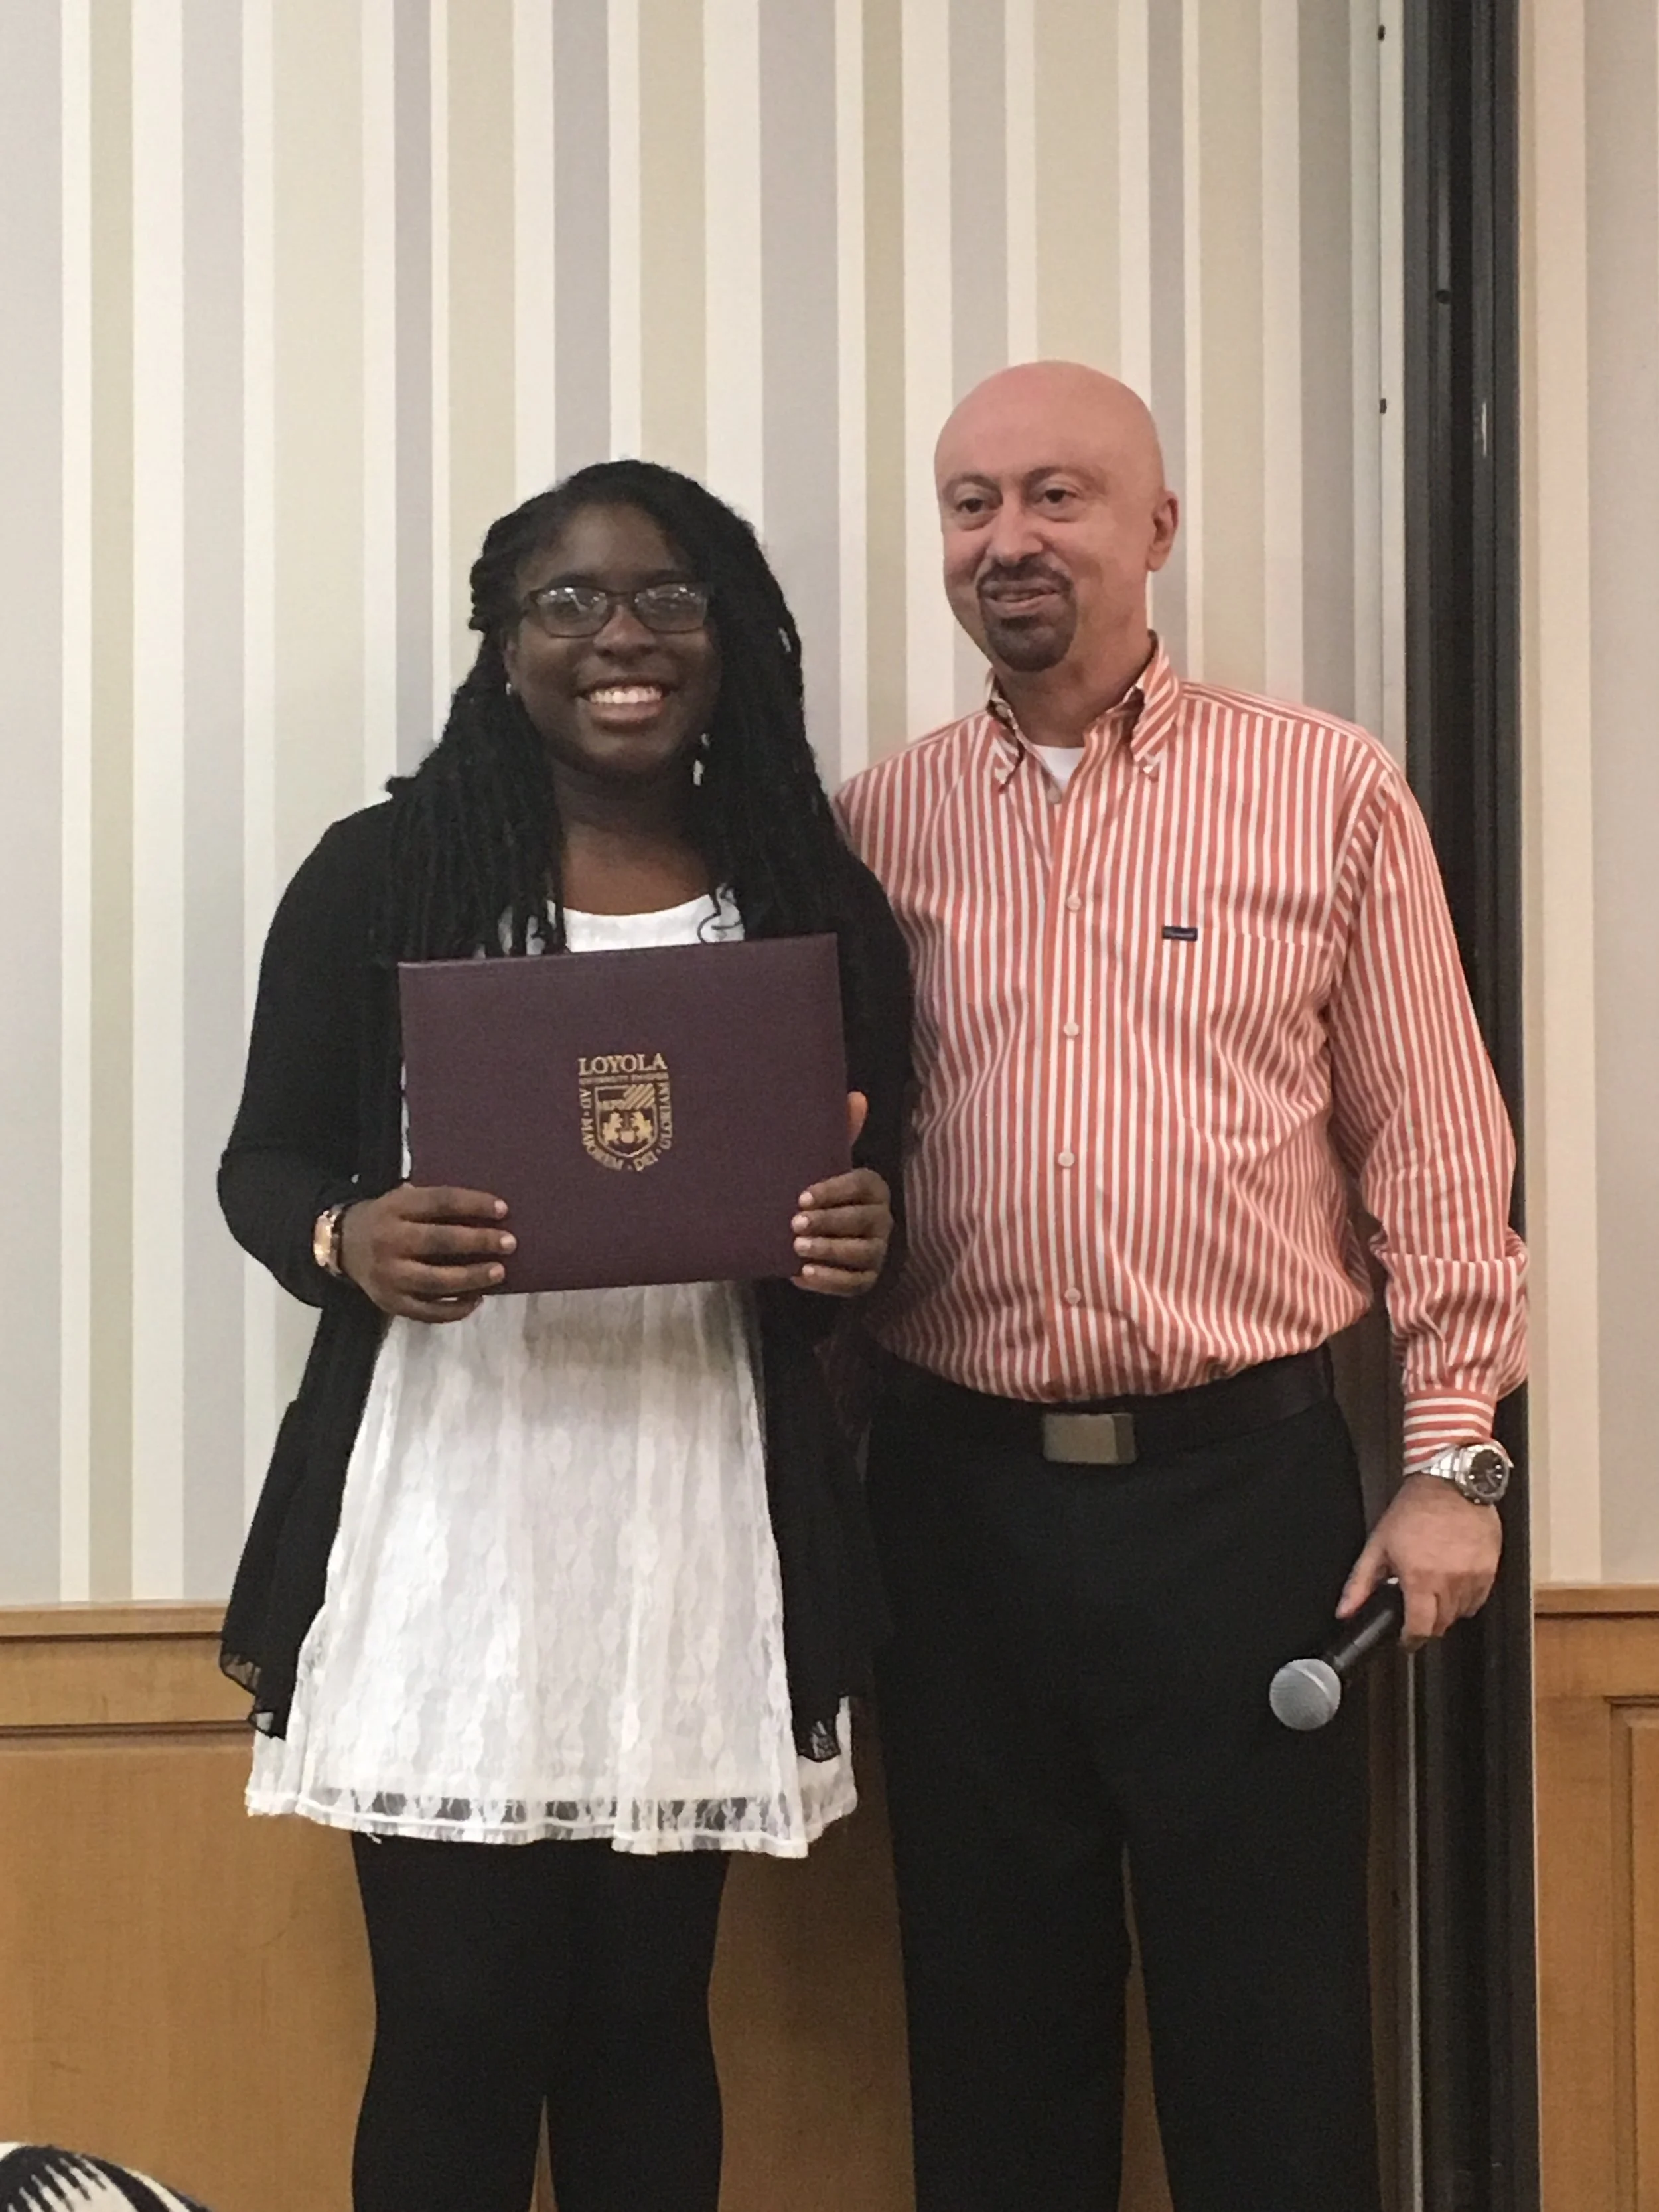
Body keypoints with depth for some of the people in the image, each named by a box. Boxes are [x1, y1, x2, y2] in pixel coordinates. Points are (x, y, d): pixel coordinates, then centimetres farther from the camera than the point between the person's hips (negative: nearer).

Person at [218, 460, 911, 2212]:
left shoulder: (817, 901, 6)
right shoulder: (381, 873, 0)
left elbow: (875, 1196, 12)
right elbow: (263, 1163, 4)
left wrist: (860, 1239, -11)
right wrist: (351, 1241, -18)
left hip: (702, 1526, 2)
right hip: (446, 1522, -1)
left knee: (648, 2018, 10)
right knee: (456, 2028, 2)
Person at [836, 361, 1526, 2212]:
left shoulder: (1330, 795, 1)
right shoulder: (874, 827, 7)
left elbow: (1433, 1148, 1)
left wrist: (1452, 1457, -3)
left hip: (1246, 1484, -2)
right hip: (961, 1490, 2)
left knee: (1269, 2045, 6)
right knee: (993, 2027, 13)